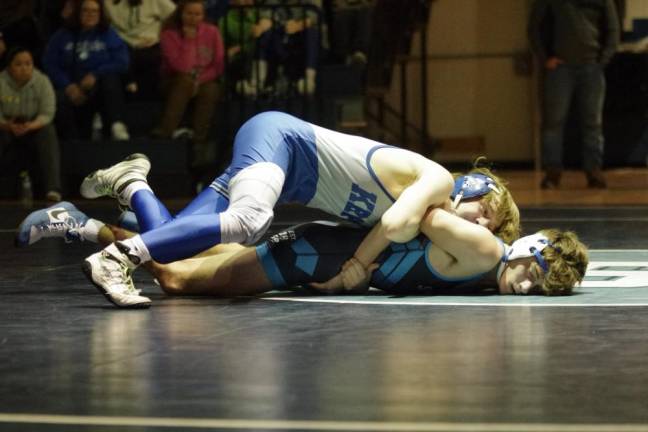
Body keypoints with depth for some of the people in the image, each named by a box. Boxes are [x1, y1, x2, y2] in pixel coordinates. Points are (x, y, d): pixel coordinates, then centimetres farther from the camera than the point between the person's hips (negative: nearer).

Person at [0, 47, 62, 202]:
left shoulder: (42, 81, -10)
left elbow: (47, 113, -14)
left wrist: (30, 125, -35)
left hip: (35, 126, 0)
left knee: (48, 132, -31)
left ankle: (53, 188, -39)